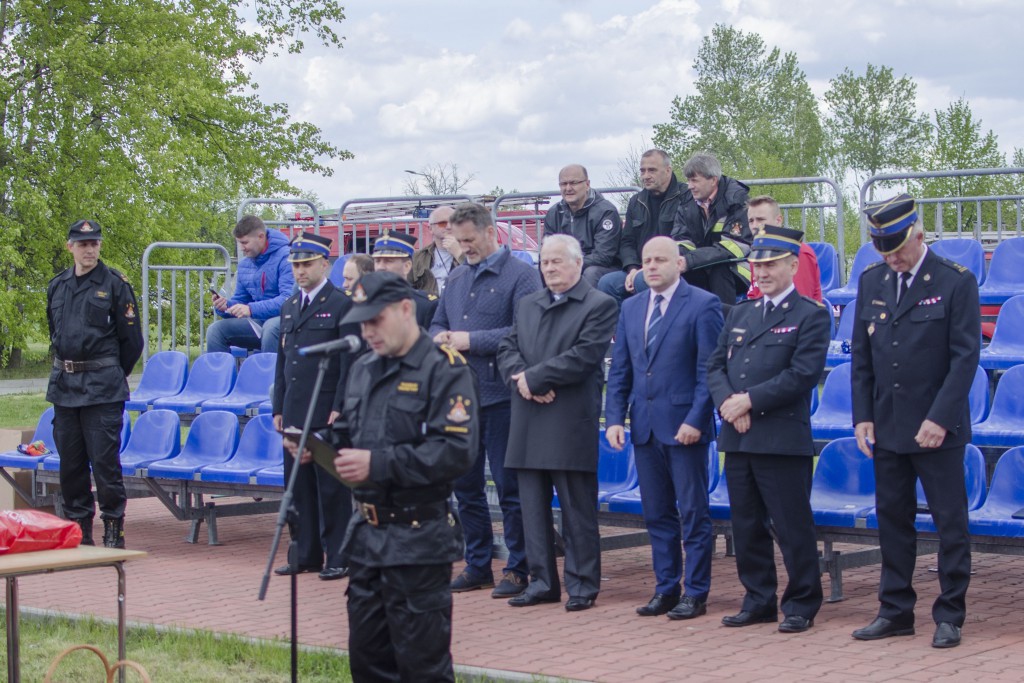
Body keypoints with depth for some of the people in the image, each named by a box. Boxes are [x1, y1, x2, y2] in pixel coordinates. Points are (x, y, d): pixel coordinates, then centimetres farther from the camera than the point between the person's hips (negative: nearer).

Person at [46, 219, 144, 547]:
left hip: (102, 388, -5)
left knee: (104, 459, -7)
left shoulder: (114, 284, -3)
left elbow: (132, 339, 0)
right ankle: (78, 527, 16)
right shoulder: (57, 286, 12)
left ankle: (113, 529, 0)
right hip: (63, 385, 5)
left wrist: (111, 374, 6)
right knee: (70, 461, 7)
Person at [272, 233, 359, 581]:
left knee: (331, 486, -2)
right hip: (294, 414, 7)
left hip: (327, 414, -7)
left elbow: (350, 363, -10)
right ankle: (305, 554, 17)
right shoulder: (289, 307, 16)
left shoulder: (341, 305, -5)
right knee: (298, 485, 9)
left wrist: (339, 409, -15)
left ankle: (338, 557, 4)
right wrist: (278, 407, 14)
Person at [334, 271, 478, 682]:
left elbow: (457, 451, -21)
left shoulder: (445, 369, -11)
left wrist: (378, 464, -25)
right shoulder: (363, 370, 13)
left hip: (419, 541, -7)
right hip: (367, 535, 7)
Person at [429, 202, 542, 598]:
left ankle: (517, 569, 8)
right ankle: (477, 565, 22)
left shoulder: (521, 275, -7)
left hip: (500, 397, -7)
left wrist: (471, 340, -18)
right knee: (465, 485, 11)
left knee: (509, 487, -1)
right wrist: (440, 338, -2)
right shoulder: (456, 279, 16)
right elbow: (437, 324, 22)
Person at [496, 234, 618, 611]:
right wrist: (522, 380, -9)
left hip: (571, 423, -6)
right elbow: (507, 349, 11)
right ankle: (542, 581, 17)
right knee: (533, 506, 9)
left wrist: (534, 378, -13)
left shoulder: (599, 305, -3)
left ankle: (582, 585, 7)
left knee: (577, 509, 0)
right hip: (528, 422, 6)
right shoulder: (527, 305, 18)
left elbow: (584, 357, -14)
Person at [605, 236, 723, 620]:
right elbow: (619, 370, 13)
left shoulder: (703, 305, -6)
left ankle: (695, 594, 7)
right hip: (645, 428, 6)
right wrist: (614, 418, 3)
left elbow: (709, 370, -10)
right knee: (657, 514, 10)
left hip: (685, 426, -6)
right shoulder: (631, 308, 12)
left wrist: (695, 420, -16)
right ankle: (666, 589, 18)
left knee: (693, 514, 1)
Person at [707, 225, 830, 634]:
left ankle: (801, 605, 8)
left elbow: (802, 374, -14)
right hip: (737, 438, 7)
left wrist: (749, 401, -15)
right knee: (746, 525, 11)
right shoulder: (740, 313, 17)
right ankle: (759, 600, 21)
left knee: (792, 527, -2)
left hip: (783, 441, -6)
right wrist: (727, 401, -7)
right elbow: (716, 365, 13)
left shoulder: (811, 315, -3)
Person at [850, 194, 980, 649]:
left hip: (937, 429, -5)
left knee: (951, 523, 2)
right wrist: (863, 416, 2)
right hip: (887, 427, 5)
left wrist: (939, 418, -17)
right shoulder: (871, 282, 7)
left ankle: (949, 616, 11)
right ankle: (895, 611, 19)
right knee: (892, 519, 10)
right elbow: (861, 356, 10)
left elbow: (965, 356, -11)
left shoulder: (956, 282, -8)